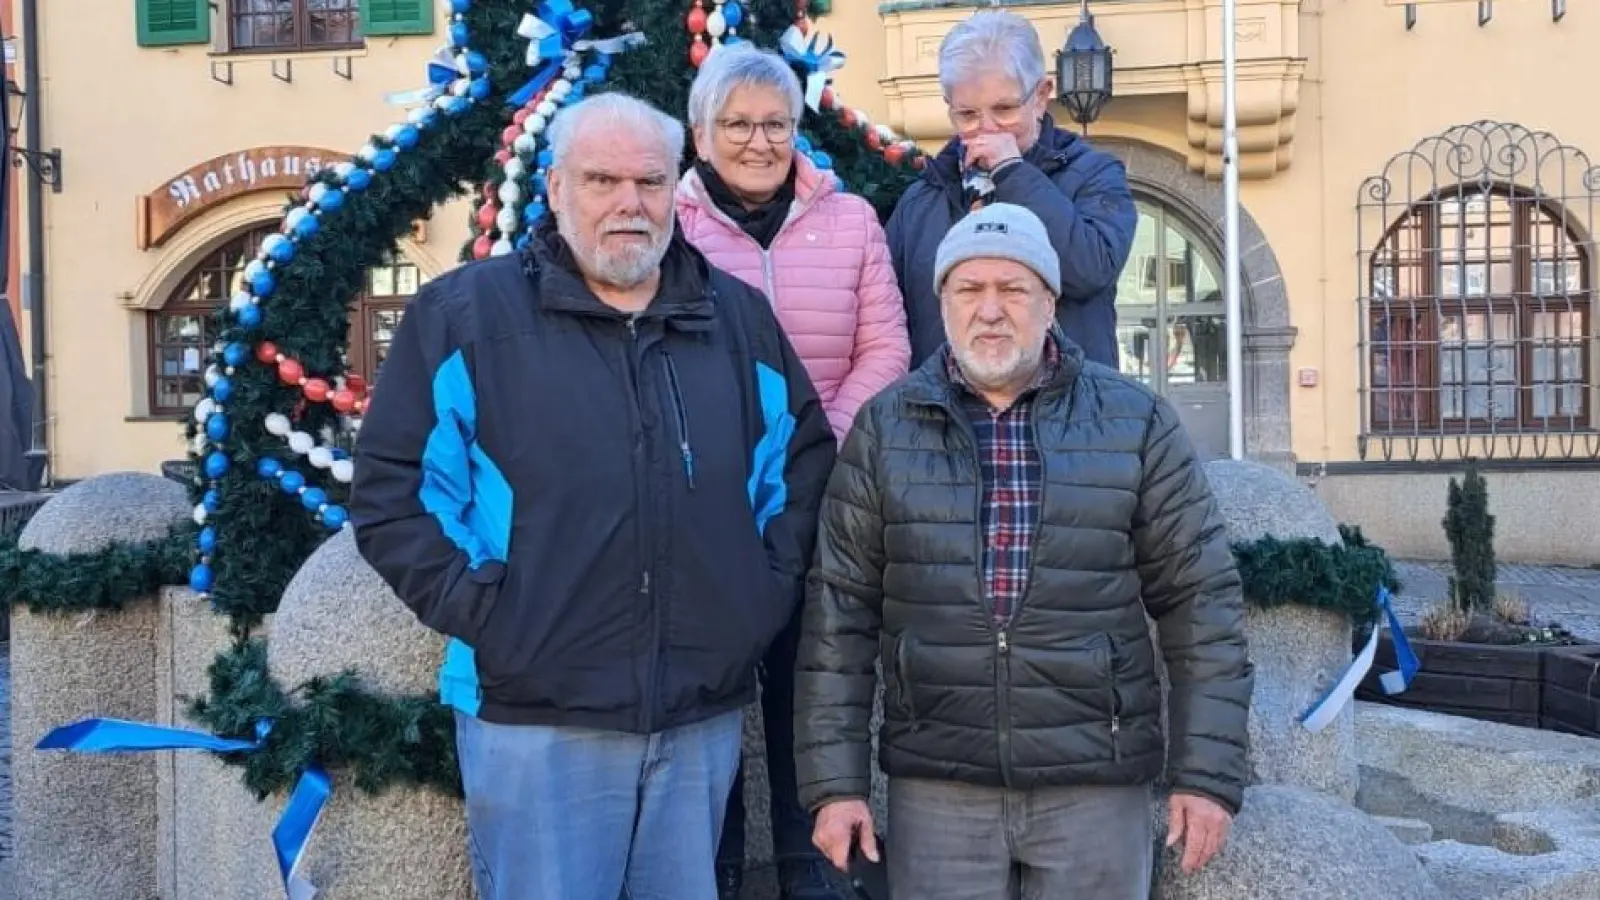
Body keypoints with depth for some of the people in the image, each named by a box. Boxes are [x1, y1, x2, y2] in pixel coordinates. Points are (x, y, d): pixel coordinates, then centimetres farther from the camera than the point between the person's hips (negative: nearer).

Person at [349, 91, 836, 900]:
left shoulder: (739, 319, 10)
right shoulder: (465, 314, -2)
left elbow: (805, 455, 18)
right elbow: (389, 488, -4)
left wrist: (772, 584, 7)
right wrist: (479, 609, -11)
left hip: (706, 717, 4)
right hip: (535, 718, -4)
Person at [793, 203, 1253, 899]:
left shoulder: (1134, 421, 1)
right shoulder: (885, 427, 2)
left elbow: (1201, 601, 1)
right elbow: (840, 610, 1)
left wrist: (1208, 773, -2)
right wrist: (836, 781, -2)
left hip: (1098, 785, 0)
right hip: (935, 787, 1)